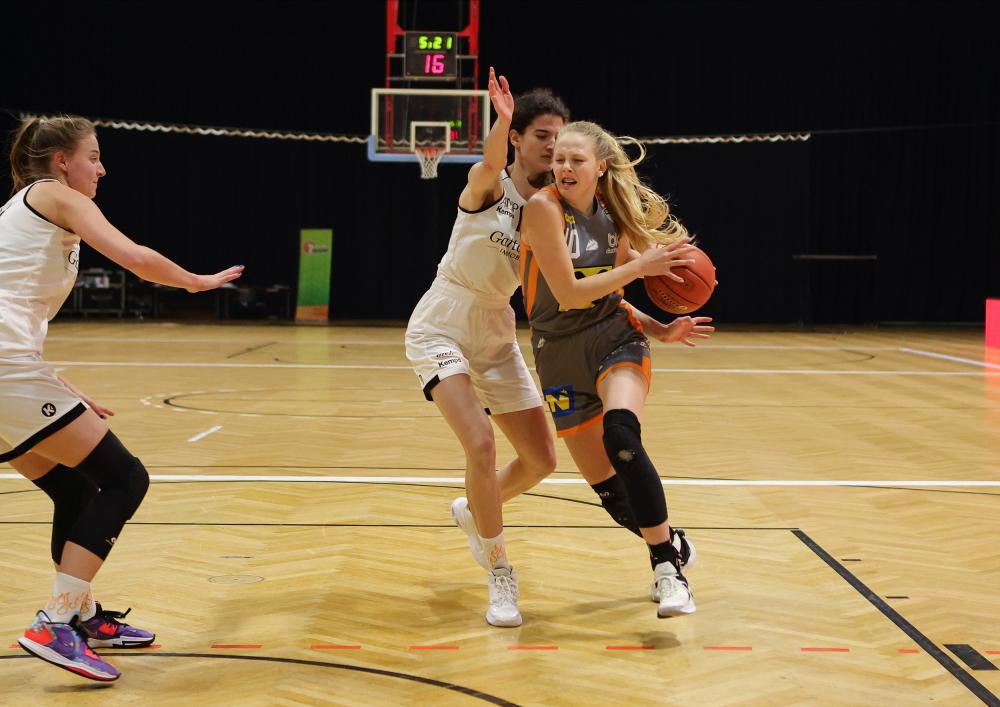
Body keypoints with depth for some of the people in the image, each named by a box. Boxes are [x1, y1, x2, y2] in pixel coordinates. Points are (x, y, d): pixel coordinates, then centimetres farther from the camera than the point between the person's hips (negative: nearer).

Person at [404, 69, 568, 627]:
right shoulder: (488, 186, -13)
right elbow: (491, 164, -38)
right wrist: (502, 119, -61)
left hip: (496, 339, 6)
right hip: (441, 330, -6)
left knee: (542, 460, 5)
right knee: (481, 444, -24)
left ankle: (474, 510, 36)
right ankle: (500, 575, -8)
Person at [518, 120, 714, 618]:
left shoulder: (614, 216, 2)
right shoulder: (543, 207, -12)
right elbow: (568, 294, -18)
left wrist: (661, 330, 1)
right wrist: (640, 266, -17)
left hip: (615, 339, 1)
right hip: (562, 356, -1)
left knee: (620, 434, -30)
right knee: (604, 484, 4)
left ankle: (668, 567, -23)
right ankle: (673, 547, 34)